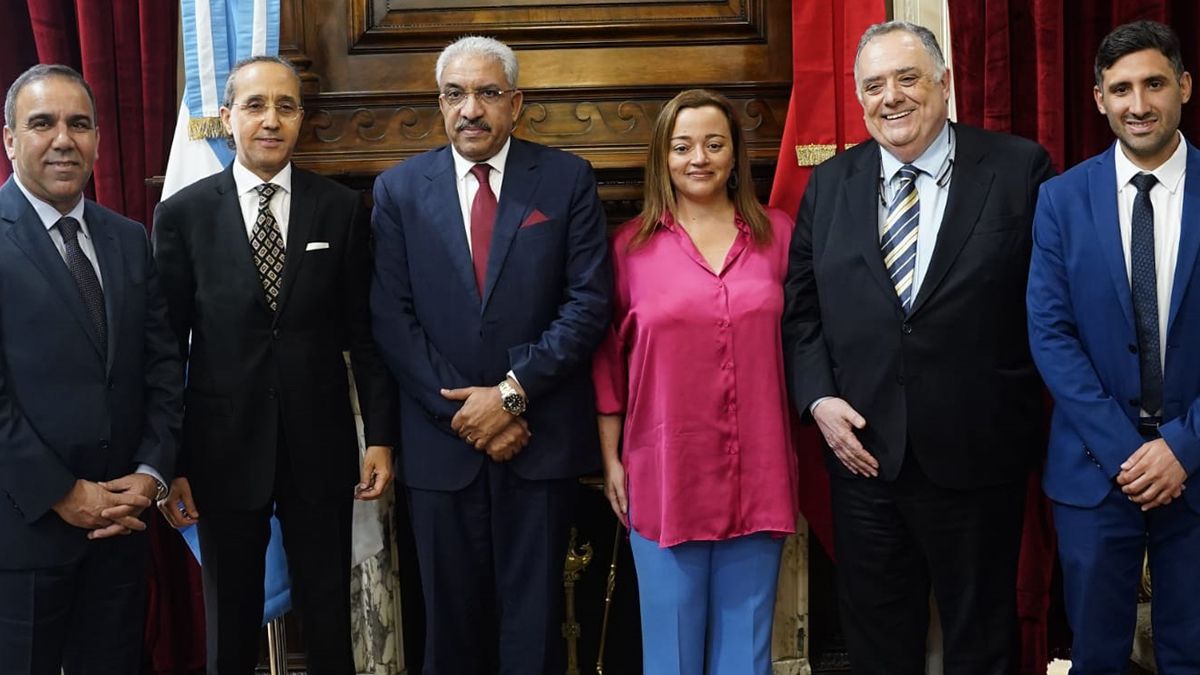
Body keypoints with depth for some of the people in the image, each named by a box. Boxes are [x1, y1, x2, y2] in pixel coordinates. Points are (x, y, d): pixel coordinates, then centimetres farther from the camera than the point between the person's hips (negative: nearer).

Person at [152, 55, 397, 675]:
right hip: (225, 449, 0)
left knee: (329, 621, 12)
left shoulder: (341, 210, 0)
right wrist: (169, 463, -2)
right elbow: (168, 345, 0)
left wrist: (380, 436, -1)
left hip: (321, 446, 1)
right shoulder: (181, 214, -2)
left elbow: (365, 331, 3)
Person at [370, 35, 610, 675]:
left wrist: (512, 391, -12)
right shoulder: (399, 188, 4)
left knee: (534, 616, 8)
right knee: (451, 617, 12)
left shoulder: (567, 180, 1)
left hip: (539, 435, -1)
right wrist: (462, 411, -9)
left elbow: (589, 302, -5)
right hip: (441, 438, 1)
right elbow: (391, 315, -1)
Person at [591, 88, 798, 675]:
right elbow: (608, 357, 5)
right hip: (665, 472, -1)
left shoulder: (777, 233, 5)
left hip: (756, 472, 1)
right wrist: (610, 459, 3)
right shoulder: (631, 244, 1)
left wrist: (800, 452, 5)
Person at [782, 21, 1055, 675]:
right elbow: (800, 308, 8)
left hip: (976, 454, -3)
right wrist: (818, 399, -5)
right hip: (862, 449, 3)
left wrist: (1018, 415, -7)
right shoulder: (830, 183, 6)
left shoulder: (1020, 168, -5)